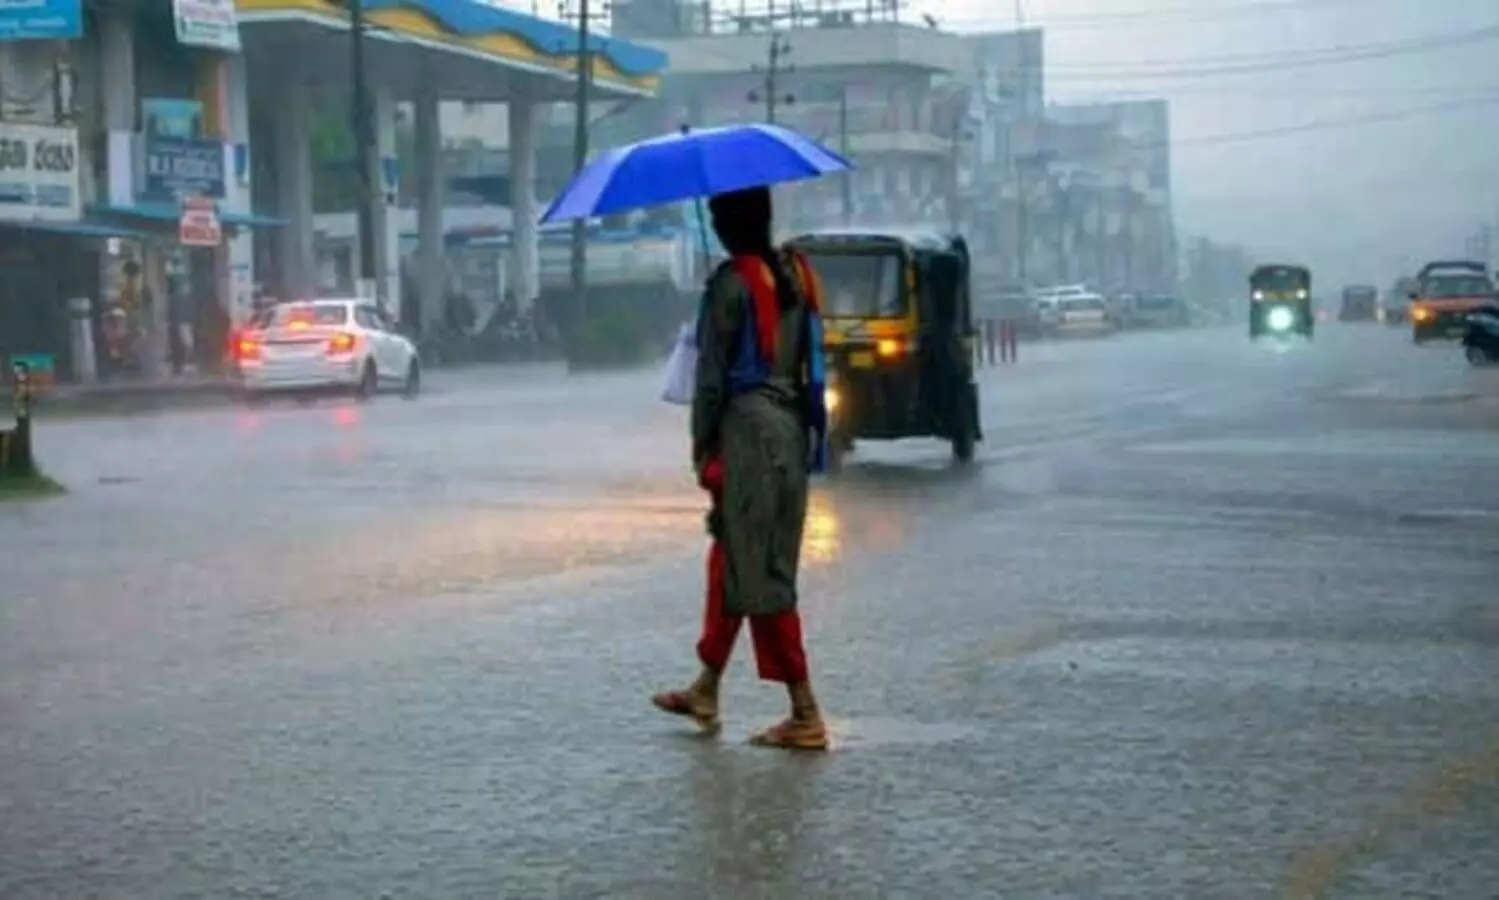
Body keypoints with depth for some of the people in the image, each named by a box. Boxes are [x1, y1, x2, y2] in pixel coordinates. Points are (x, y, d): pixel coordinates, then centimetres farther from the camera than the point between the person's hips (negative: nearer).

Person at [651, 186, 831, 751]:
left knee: (760, 575, -4)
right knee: (732, 560, 18)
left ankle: (806, 715, -6)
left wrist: (701, 443, -5)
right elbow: (811, 359, 13)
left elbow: (712, 372, -12)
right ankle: (706, 692, 28)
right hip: (792, 428, 8)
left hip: (748, 427, -8)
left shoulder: (731, 283, -12)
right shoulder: (796, 274, 10)